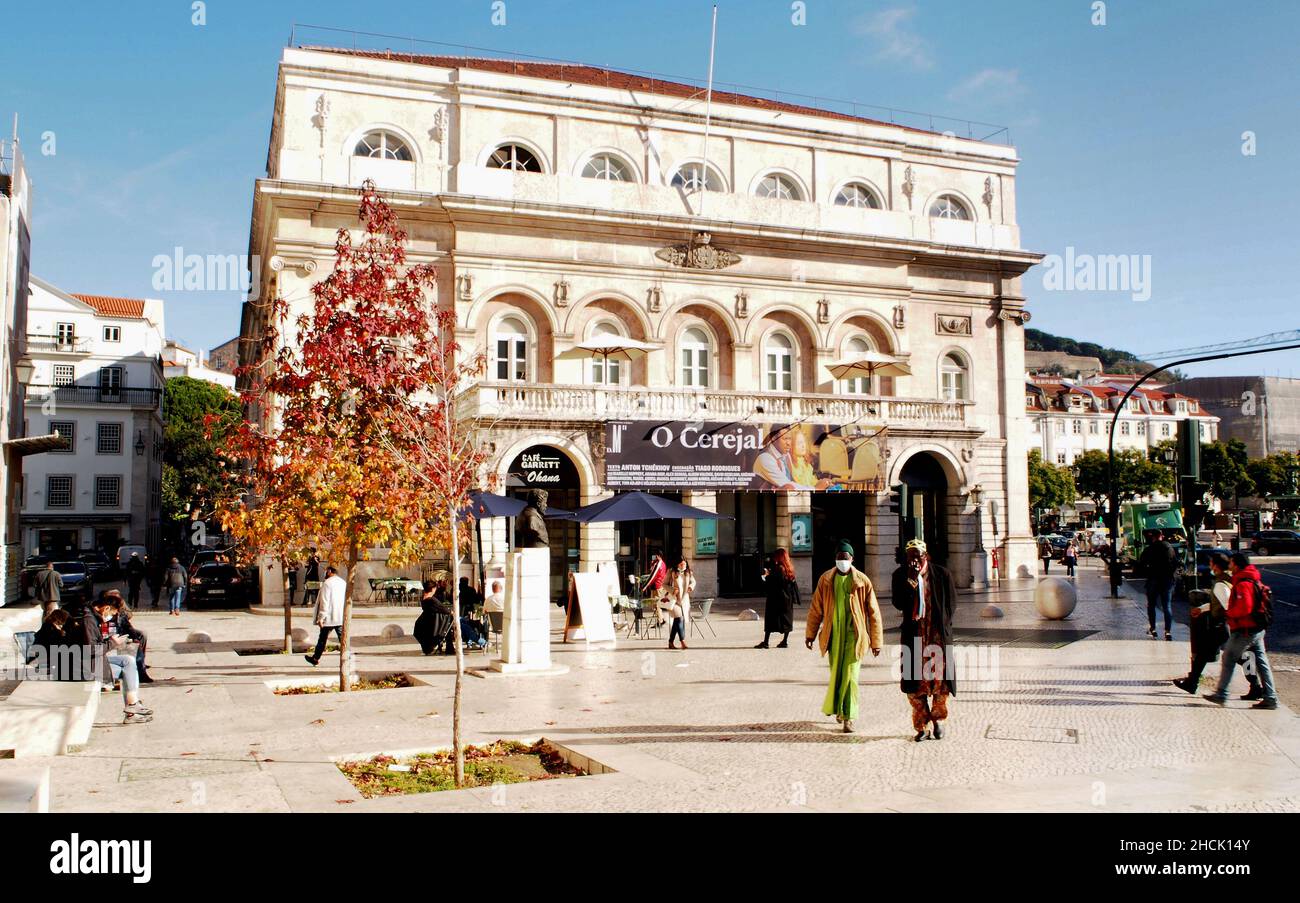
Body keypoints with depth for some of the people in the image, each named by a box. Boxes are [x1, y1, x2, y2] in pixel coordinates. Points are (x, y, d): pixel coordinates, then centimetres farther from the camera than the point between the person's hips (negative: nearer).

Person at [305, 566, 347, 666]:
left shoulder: (327, 583, -12)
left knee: (322, 639, 9)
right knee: (343, 639, 4)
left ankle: (316, 658, 23)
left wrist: (321, 617, -13)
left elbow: (324, 602, -15)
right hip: (342, 618, 5)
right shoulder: (344, 583, 9)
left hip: (329, 618, -5)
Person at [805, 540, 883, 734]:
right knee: (836, 674, 9)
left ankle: (848, 717, 3)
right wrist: (810, 634, 11)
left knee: (850, 676, -4)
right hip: (833, 635, 2)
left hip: (854, 635, -2)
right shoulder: (825, 580, 3)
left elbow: (873, 612, 2)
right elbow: (816, 609, 10)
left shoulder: (862, 581, -2)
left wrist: (876, 640, 1)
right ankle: (838, 708, 31)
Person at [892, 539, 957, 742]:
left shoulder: (942, 574, 0)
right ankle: (921, 726, 13)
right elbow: (899, 604, -8)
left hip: (938, 635, 0)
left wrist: (941, 626, 2)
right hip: (913, 636, 1)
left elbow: (951, 604, 8)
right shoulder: (901, 575, 2)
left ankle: (938, 719, 23)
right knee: (914, 684, 0)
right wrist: (911, 579, -16)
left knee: (941, 680, 0)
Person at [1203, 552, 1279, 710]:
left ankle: (1221, 694, 7)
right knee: (1261, 663, 10)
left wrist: (1229, 613, -11)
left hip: (1244, 630, -9)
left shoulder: (1243, 584, -19)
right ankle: (1270, 698, 11)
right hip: (1258, 629, 9)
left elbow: (1244, 608, -27)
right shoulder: (1255, 580, 12)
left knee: (1228, 660, 1)